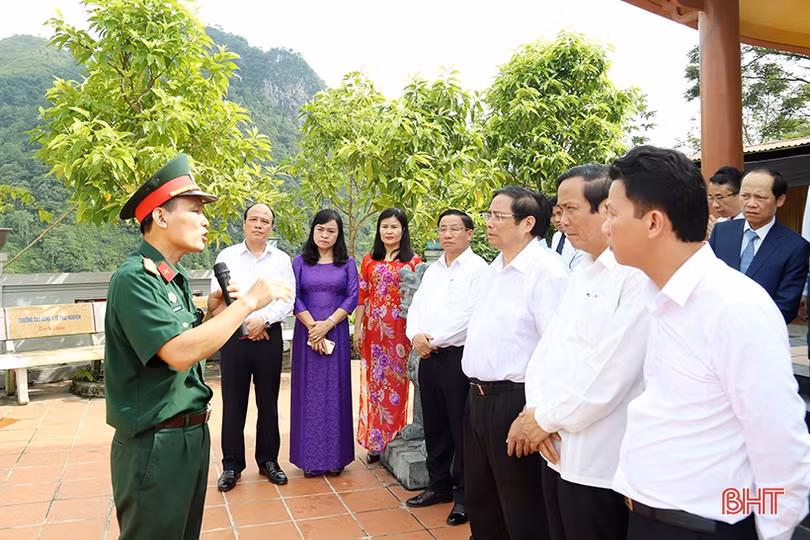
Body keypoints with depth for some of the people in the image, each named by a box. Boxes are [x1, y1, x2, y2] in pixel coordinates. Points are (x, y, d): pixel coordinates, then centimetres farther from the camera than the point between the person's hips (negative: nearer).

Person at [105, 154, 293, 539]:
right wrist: (248, 301, -24)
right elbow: (179, 355, -30)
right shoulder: (134, 278, -19)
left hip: (192, 433, 9)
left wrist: (211, 315, -1)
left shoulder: (176, 277, 9)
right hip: (155, 444, -8)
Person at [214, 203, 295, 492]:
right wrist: (244, 323, -11)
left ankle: (268, 460, 21)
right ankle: (232, 465, 15)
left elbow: (287, 299, 0)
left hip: (269, 337, 1)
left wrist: (263, 320, -14)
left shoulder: (282, 259, 8)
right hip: (234, 336, -1)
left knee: (269, 402, 8)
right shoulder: (227, 256, 6)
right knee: (233, 403, 3)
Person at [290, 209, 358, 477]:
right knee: (308, 392, 3)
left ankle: (335, 456, 13)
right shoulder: (300, 262, 7)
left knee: (335, 391, 3)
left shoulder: (347, 263, 6)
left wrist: (327, 324, -11)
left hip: (336, 332, 0)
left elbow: (352, 297, -1)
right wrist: (312, 327, -11)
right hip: (306, 333, 0)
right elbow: (294, 297, -1)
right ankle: (310, 457, 12)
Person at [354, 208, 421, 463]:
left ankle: (393, 441, 15)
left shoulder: (413, 261, 1)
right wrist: (357, 328, 4)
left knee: (396, 382, 2)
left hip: (399, 329, -3)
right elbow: (361, 296, 9)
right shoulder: (369, 260, 10)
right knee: (373, 381, 7)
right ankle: (375, 443, 18)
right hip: (373, 328, 3)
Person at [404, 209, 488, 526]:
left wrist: (435, 340, -15)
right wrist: (415, 335, -6)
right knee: (433, 426, 15)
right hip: (429, 357, 7)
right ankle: (439, 485, 29)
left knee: (461, 430, 1)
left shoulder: (477, 268, -7)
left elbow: (469, 315, -17)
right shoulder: (432, 270, 17)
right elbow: (416, 307, 13)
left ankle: (464, 495, 13)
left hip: (458, 357, -7)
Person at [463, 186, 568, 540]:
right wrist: (477, 392, 16)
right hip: (478, 398, 9)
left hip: (513, 401, -9)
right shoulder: (494, 269, 12)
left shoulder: (545, 270, -17)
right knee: (479, 501, 22)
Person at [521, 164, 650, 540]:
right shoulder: (581, 270, 12)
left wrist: (548, 418, -11)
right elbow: (549, 345, 9)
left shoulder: (638, 274, -17)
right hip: (558, 451, 8)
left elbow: (612, 372, -22)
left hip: (597, 462, -8)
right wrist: (535, 408, -5)